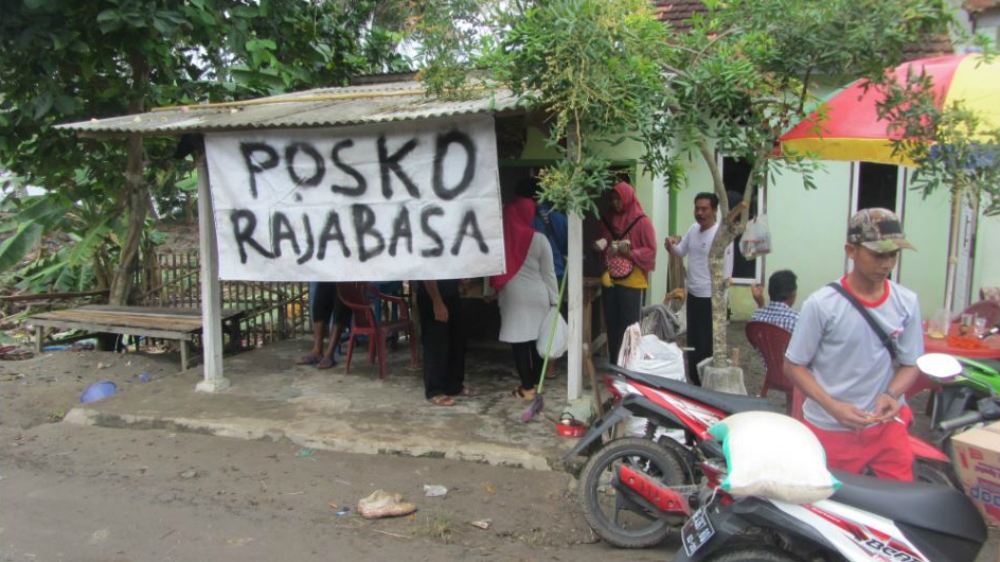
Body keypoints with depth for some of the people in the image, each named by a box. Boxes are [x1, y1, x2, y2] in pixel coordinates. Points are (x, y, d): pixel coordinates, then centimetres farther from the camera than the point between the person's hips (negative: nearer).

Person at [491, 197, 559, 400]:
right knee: (538, 339, 12)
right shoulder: (539, 239, -6)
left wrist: (489, 290, 18)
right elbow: (548, 272, -2)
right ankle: (535, 382, 22)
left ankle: (527, 387, 5)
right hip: (537, 295, 1)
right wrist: (555, 299, 4)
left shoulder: (499, 238, -4)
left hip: (512, 295, 0)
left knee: (519, 341, 2)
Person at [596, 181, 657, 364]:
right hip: (610, 280, 5)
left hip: (632, 281, -5)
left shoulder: (642, 222, -5)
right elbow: (600, 245, 23)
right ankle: (614, 365, 16)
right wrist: (600, 247, 0)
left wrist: (629, 252, -20)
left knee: (630, 326, -2)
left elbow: (651, 251, -6)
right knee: (612, 324, 8)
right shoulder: (606, 221, 11)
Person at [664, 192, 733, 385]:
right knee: (692, 340, 17)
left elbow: (726, 272, -18)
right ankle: (694, 380, 31)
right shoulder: (693, 229, 5)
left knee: (708, 344, 0)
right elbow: (680, 252, 18)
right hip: (693, 294, 8)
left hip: (711, 298, -8)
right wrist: (670, 246, -7)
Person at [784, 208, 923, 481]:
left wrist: (891, 394, -14)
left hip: (887, 424, 3)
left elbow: (910, 363, 7)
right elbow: (793, 366, -8)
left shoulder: (907, 302, -1)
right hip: (829, 429, -3)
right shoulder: (821, 304, -13)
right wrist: (832, 406, -20)